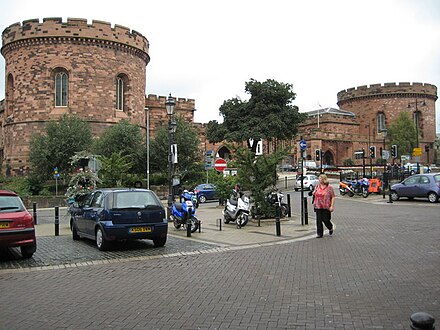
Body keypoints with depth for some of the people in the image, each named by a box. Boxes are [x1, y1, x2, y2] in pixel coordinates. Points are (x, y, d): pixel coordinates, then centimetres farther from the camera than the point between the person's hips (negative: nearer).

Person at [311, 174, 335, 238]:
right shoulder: (317, 186, 10)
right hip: (318, 206, 4)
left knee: (326, 220, 0)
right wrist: (313, 193, 2)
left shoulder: (329, 187, -4)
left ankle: (331, 228, 31)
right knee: (319, 220, 1)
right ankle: (319, 233, 9)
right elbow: (314, 194, 25)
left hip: (326, 207, -4)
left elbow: (333, 197, -5)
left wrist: (332, 206, -12)